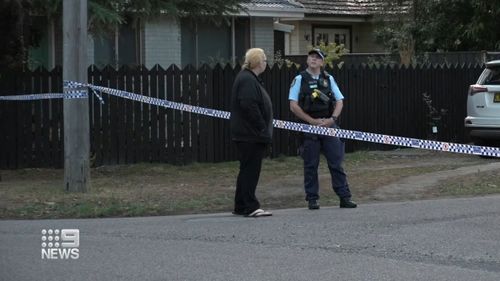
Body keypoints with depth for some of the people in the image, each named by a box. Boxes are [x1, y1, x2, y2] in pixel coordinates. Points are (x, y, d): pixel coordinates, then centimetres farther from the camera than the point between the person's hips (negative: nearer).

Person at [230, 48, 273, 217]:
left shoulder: (250, 79, 18)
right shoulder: (247, 80, -16)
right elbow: (249, 106, -26)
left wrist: (263, 128, 19)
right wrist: (262, 127, -19)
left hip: (250, 134, 11)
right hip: (250, 135, -11)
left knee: (248, 170, 13)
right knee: (250, 170, -8)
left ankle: (241, 206, 18)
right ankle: (250, 207, -7)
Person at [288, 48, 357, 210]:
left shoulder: (328, 79, 10)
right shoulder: (300, 79, 1)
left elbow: (339, 101, 11)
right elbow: (293, 106, -4)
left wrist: (332, 119, -7)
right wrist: (313, 121, -11)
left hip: (329, 125, 2)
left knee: (336, 163, 1)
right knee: (310, 165, 2)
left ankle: (344, 197, 3)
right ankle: (312, 199, 9)